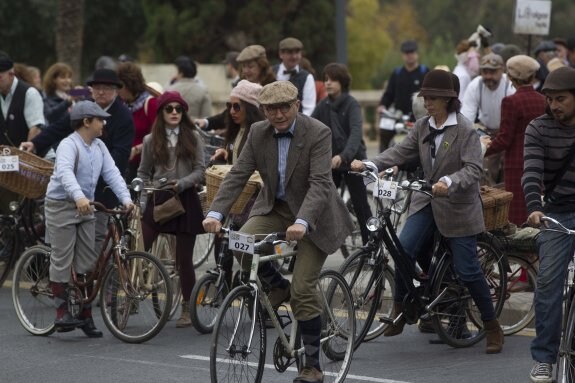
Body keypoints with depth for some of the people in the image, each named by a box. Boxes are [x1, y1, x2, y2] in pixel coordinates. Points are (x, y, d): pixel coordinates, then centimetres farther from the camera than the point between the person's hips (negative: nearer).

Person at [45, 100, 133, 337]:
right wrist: (79, 196, -51)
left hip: (85, 208, 7)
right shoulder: (69, 145, -18)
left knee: (87, 262, 7)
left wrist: (125, 198, -16)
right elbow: (65, 172, -35)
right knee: (62, 260, -5)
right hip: (61, 206, -7)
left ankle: (86, 316, 13)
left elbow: (112, 173, 0)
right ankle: (62, 313, -2)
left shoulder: (99, 147, 6)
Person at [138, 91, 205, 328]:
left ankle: (187, 309, 14)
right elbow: (143, 173, 14)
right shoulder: (151, 140, 8)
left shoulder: (193, 138, 4)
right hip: (157, 200, 1)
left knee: (184, 257, 5)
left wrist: (181, 183, -16)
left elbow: (200, 170, -1)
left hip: (185, 200, -1)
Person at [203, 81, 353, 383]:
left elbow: (319, 184, -29)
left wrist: (301, 222, -44)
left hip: (312, 214, -4)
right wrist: (216, 213, -26)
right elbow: (237, 176, -11)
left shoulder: (318, 133, -21)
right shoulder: (258, 133, -6)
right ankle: (277, 287, 4)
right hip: (274, 208, 4)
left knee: (303, 289, -11)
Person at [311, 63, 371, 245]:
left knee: (361, 206, -1)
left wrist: (343, 155, -41)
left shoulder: (352, 105, -11)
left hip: (352, 160, -5)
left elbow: (356, 132, -25)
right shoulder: (323, 106, 5)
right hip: (330, 162, 5)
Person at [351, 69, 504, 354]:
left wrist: (449, 182, -38)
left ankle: (492, 327, 12)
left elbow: (473, 168, -20)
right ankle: (399, 313, 1)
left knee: (467, 269, -3)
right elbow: (401, 152, -2)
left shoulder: (465, 130, -13)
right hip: (427, 202, 5)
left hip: (458, 205, -5)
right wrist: (369, 164, -17)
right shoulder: (422, 127, 5)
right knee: (403, 249, -14)